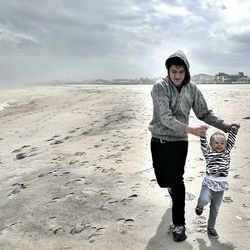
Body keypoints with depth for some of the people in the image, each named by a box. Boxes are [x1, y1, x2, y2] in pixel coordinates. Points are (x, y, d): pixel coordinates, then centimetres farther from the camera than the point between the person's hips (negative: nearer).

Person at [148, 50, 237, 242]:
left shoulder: (192, 89, -5)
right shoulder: (159, 87, -15)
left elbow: (205, 114, 5)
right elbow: (166, 118, -23)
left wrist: (226, 127, -4)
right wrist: (191, 129, -33)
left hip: (179, 142, 0)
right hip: (158, 141, 0)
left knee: (176, 181, -5)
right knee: (163, 181, 12)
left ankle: (179, 224, 10)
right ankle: (172, 186, 51)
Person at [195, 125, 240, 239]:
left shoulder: (226, 152, 10)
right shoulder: (208, 152, 0)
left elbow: (231, 142, 7)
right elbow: (203, 143, -11)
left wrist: (233, 131, -3)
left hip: (221, 185, 3)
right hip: (209, 182, -3)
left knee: (215, 208, 14)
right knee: (204, 200, -28)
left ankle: (211, 228, 32)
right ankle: (200, 206, 8)